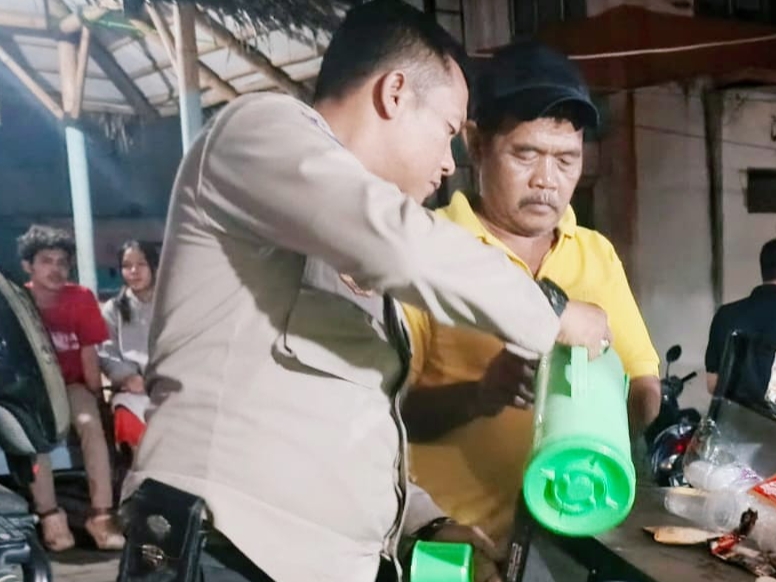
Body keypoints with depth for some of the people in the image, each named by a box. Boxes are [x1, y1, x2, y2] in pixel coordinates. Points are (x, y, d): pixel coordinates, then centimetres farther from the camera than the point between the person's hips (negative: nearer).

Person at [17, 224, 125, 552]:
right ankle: (50, 515, -25)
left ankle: (101, 514, -26)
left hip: (72, 384, 0)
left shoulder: (81, 298, -11)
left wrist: (95, 398, -8)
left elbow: (89, 355, -7)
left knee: (91, 425, -28)